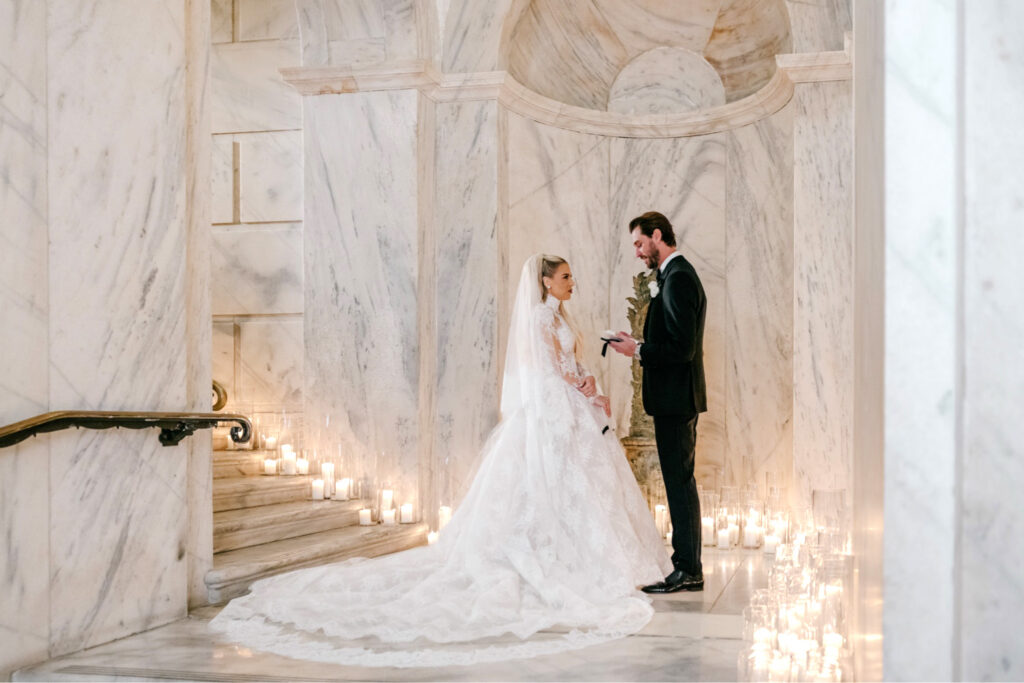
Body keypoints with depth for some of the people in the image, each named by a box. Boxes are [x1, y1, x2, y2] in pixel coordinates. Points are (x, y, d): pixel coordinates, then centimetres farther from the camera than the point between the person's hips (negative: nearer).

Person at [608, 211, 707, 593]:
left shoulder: (677, 279, -16)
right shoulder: (679, 275, 16)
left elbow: (682, 348, -22)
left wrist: (637, 350, -13)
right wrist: (640, 346, 10)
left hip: (675, 398, -11)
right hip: (679, 396, 11)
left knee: (679, 482, -5)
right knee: (681, 481, 13)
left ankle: (687, 569, 0)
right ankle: (689, 568, 20)